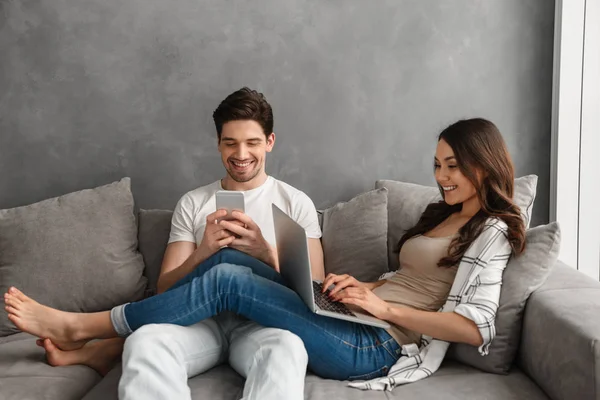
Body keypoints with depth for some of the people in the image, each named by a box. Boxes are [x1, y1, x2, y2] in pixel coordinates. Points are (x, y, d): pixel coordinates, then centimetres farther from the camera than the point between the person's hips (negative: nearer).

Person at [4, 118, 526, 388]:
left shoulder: (491, 231, -3)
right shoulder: (440, 215, 22)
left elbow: (473, 329, -14)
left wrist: (382, 306, -16)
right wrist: (363, 285, 2)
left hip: (379, 348, -8)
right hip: (359, 322, 8)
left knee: (226, 280, -18)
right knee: (231, 259, -6)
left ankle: (80, 326, -3)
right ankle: (104, 349, -1)